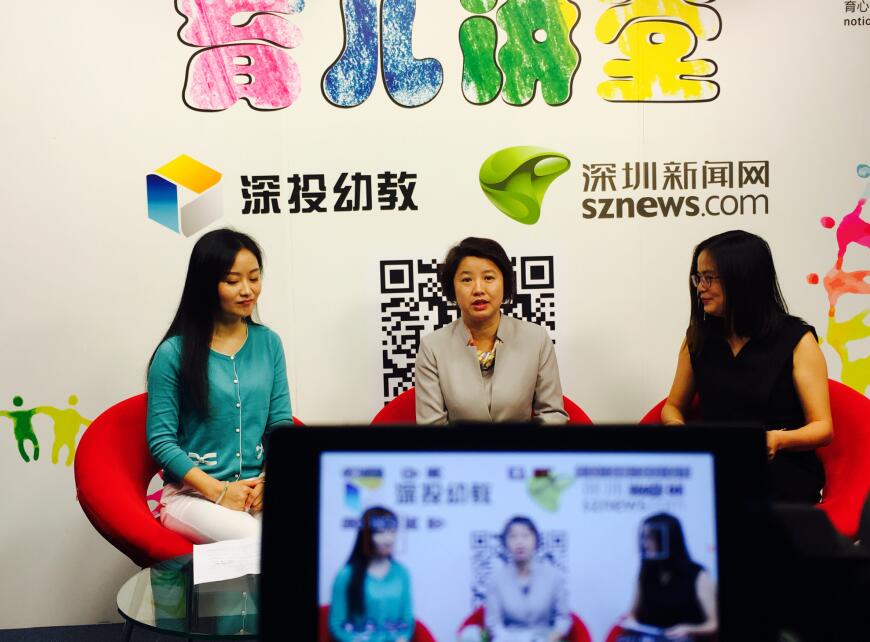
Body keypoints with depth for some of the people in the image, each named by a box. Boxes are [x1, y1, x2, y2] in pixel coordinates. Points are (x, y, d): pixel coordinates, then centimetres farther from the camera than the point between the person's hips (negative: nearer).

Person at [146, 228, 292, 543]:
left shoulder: (268, 343, 8)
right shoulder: (174, 352, -4)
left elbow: (281, 423, 9)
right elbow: (161, 439, -4)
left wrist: (270, 479, -9)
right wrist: (218, 491, -13)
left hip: (258, 489, 4)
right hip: (192, 493, -3)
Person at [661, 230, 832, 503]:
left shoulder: (797, 340, -1)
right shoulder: (698, 338, 10)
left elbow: (822, 428, -1)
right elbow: (673, 407, 18)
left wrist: (778, 439, -23)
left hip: (783, 479, -3)